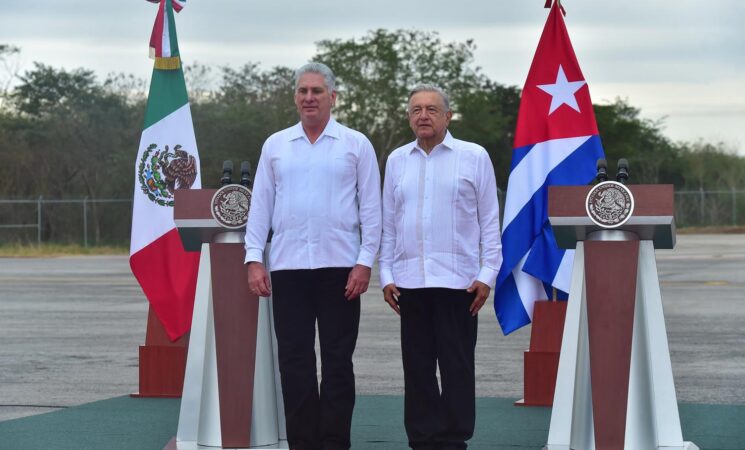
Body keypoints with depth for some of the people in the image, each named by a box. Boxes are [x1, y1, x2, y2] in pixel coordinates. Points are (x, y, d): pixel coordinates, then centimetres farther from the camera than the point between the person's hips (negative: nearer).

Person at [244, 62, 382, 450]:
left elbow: (371, 207, 2)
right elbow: (260, 205, 10)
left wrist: (365, 262, -6)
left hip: (339, 266, -2)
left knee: (337, 361, 1)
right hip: (288, 267, 2)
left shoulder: (355, 145, 4)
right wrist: (254, 259, 1)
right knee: (294, 360, 2)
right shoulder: (275, 145, 11)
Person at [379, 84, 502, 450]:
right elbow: (388, 223, 15)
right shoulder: (397, 160, 13)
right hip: (410, 279, 3)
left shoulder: (473, 157, 3)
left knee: (456, 366, -2)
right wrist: (386, 275, 8)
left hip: (457, 279, -3)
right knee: (417, 367, 5)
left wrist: (487, 273, -4)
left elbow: (489, 220, 3)